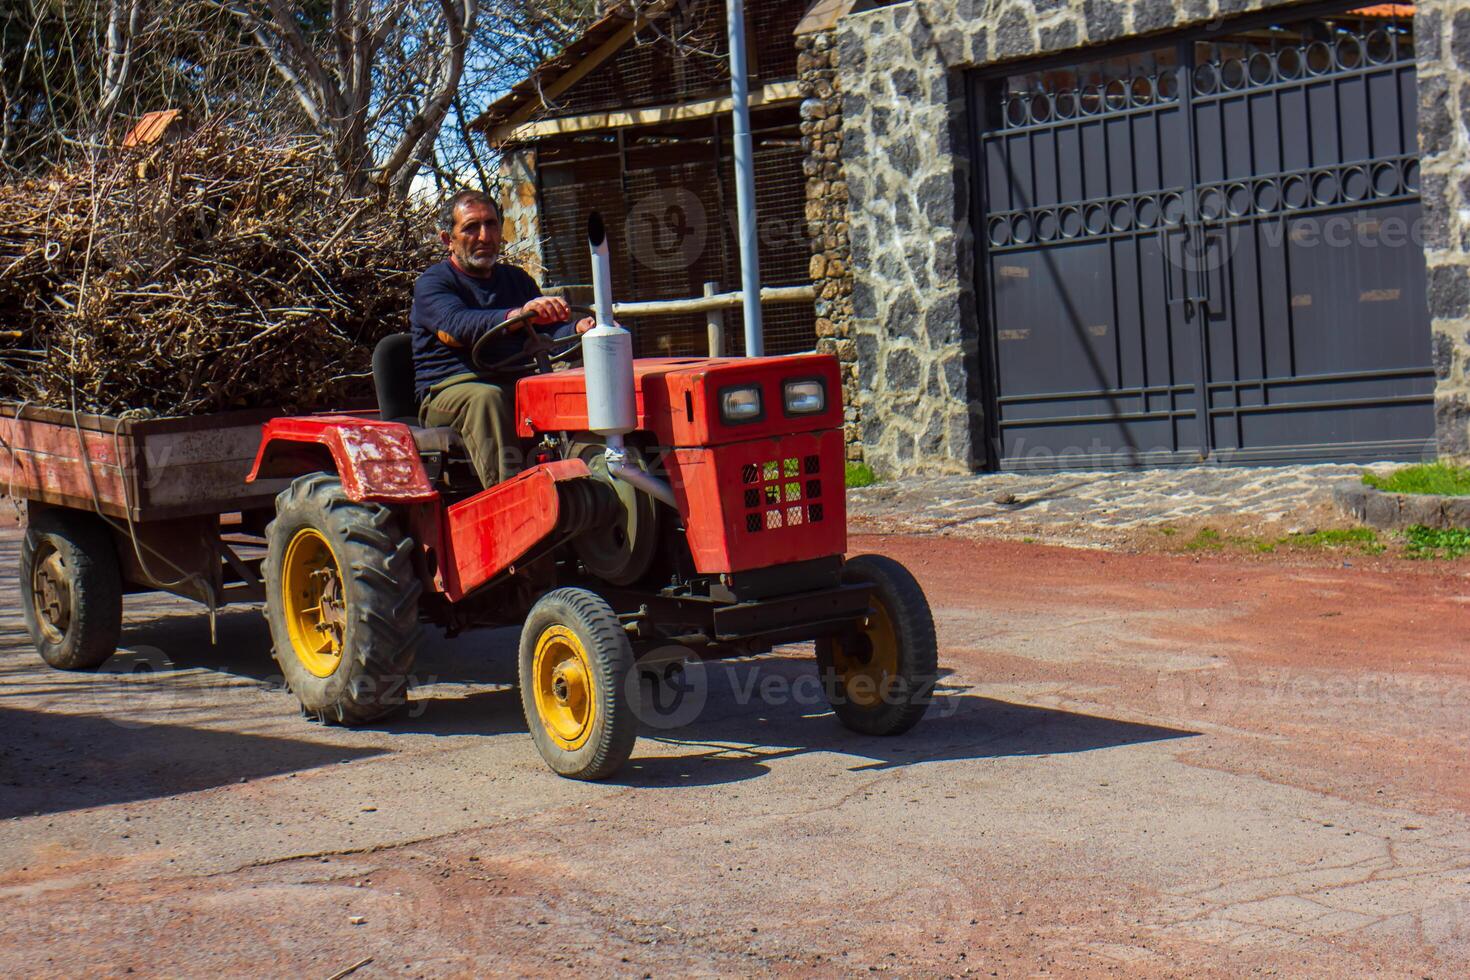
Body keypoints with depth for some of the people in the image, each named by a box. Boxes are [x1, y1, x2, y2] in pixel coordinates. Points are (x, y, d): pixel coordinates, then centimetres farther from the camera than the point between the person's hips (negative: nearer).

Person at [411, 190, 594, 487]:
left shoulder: (517, 280, 22)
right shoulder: (432, 284, 1)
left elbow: (550, 332, 12)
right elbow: (459, 324, -21)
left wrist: (578, 330, -14)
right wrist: (518, 315, -39)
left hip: (516, 390, 5)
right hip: (449, 392, -4)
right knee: (485, 398, -38)